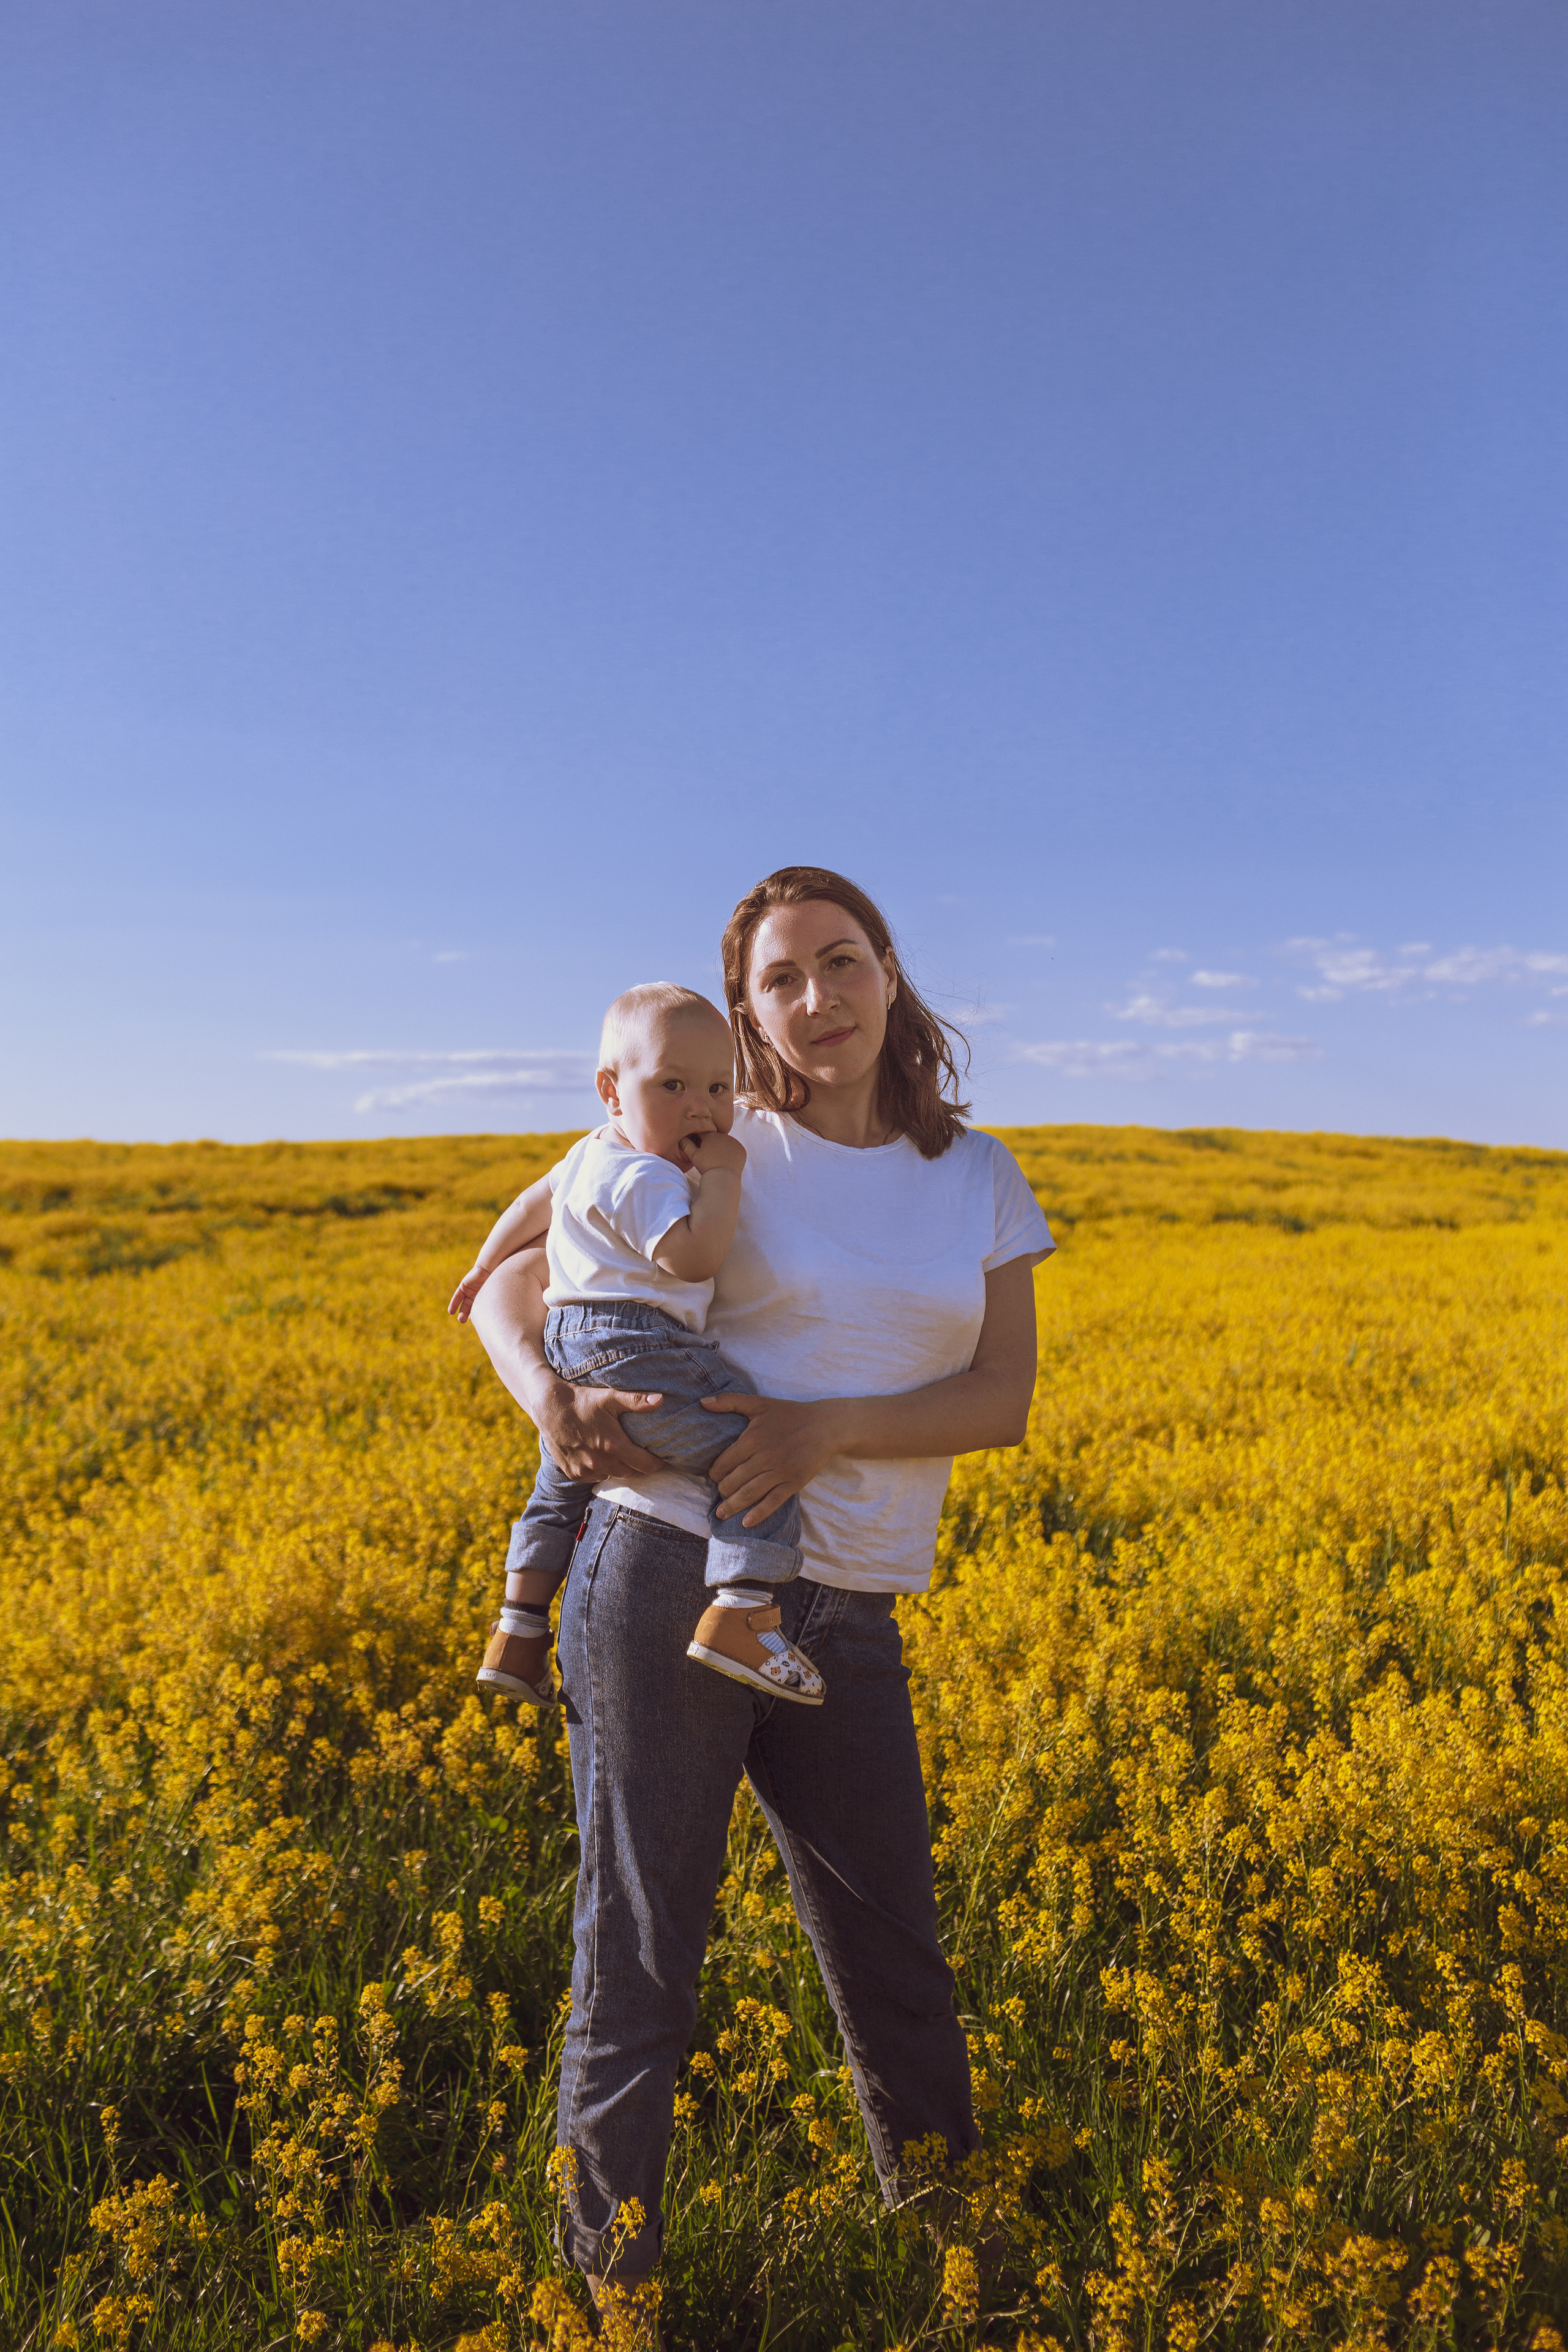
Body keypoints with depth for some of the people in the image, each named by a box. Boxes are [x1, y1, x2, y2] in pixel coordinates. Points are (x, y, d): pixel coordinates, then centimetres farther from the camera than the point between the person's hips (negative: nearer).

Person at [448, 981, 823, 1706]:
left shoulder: (590, 1157, 18)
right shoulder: (644, 1178, -15)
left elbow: (532, 1202, 33)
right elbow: (693, 1258, -28)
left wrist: (487, 1266, 48)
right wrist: (723, 1175, -17)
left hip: (568, 1352, 11)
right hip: (634, 1353, -11)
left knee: (559, 1488, 27)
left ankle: (518, 1632, 30)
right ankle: (740, 1616, -22)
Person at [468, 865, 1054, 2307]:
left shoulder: (979, 1178, 8)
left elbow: (1002, 1400, 0)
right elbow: (508, 1288, 4)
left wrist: (827, 1428, -16)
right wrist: (549, 1396, -18)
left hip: (847, 1617, 3)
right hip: (668, 1574, -3)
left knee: (890, 1942, 15)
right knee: (639, 1937, 6)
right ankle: (611, 2255, 28)